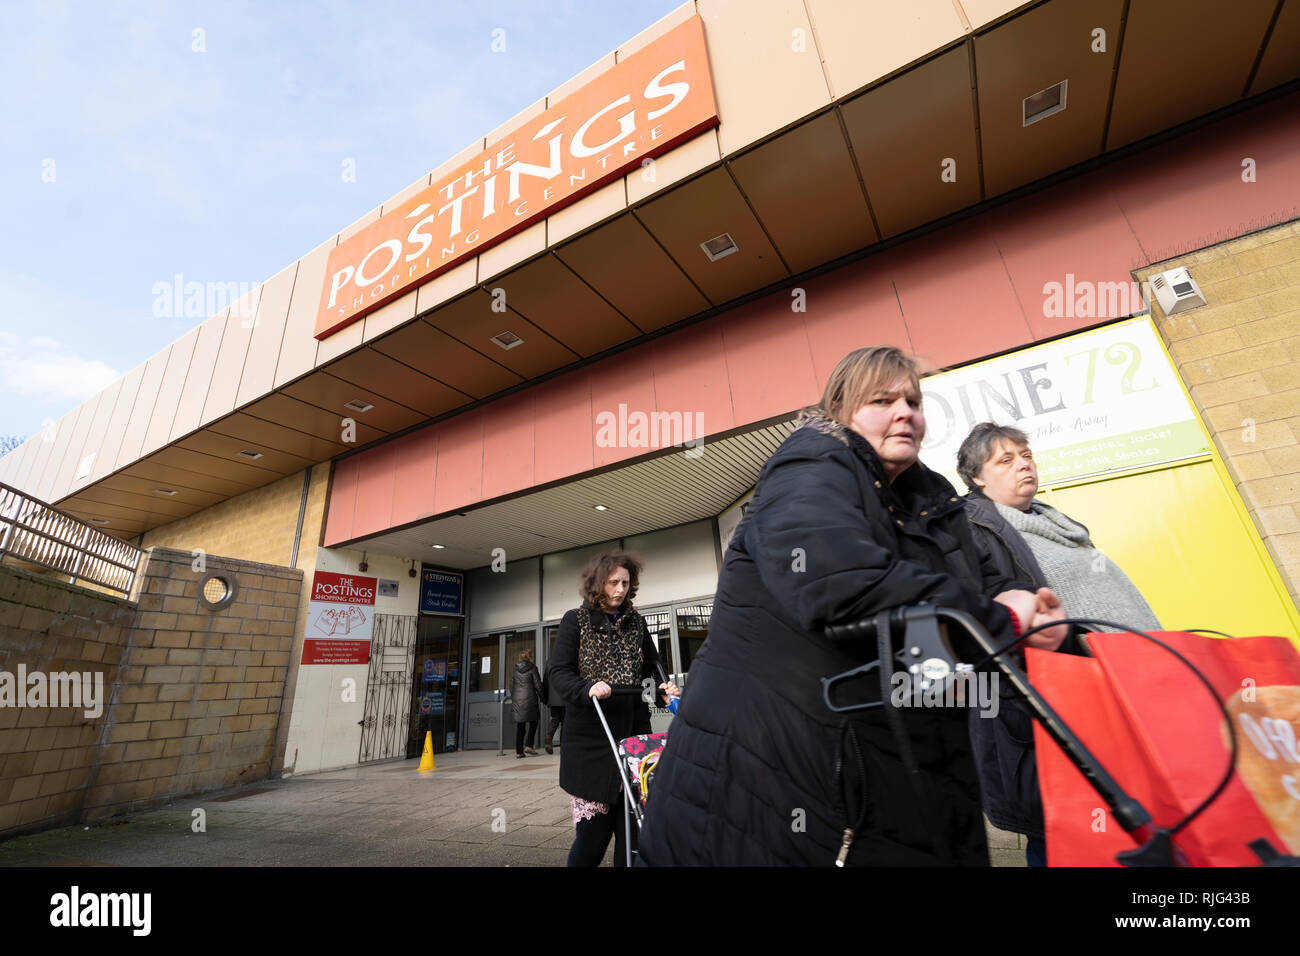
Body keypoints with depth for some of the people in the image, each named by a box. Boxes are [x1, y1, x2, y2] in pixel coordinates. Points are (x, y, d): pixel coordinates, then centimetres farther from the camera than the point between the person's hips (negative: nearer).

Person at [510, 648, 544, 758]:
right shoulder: (532, 668, -6)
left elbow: (511, 686, 12)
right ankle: (528, 746, 1)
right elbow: (537, 684, -5)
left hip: (517, 700, 4)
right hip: (529, 699, -4)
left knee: (520, 725, 8)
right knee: (533, 722, 11)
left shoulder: (515, 670, 8)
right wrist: (542, 697, 4)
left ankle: (519, 751, 8)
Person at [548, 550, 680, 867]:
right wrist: (588, 688, -25)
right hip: (590, 742, -3)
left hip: (634, 736, 3)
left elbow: (650, 671, 14)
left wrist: (663, 689, -7)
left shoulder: (636, 623, 11)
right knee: (592, 834, 1)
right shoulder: (576, 621, 1)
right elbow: (559, 673, -6)